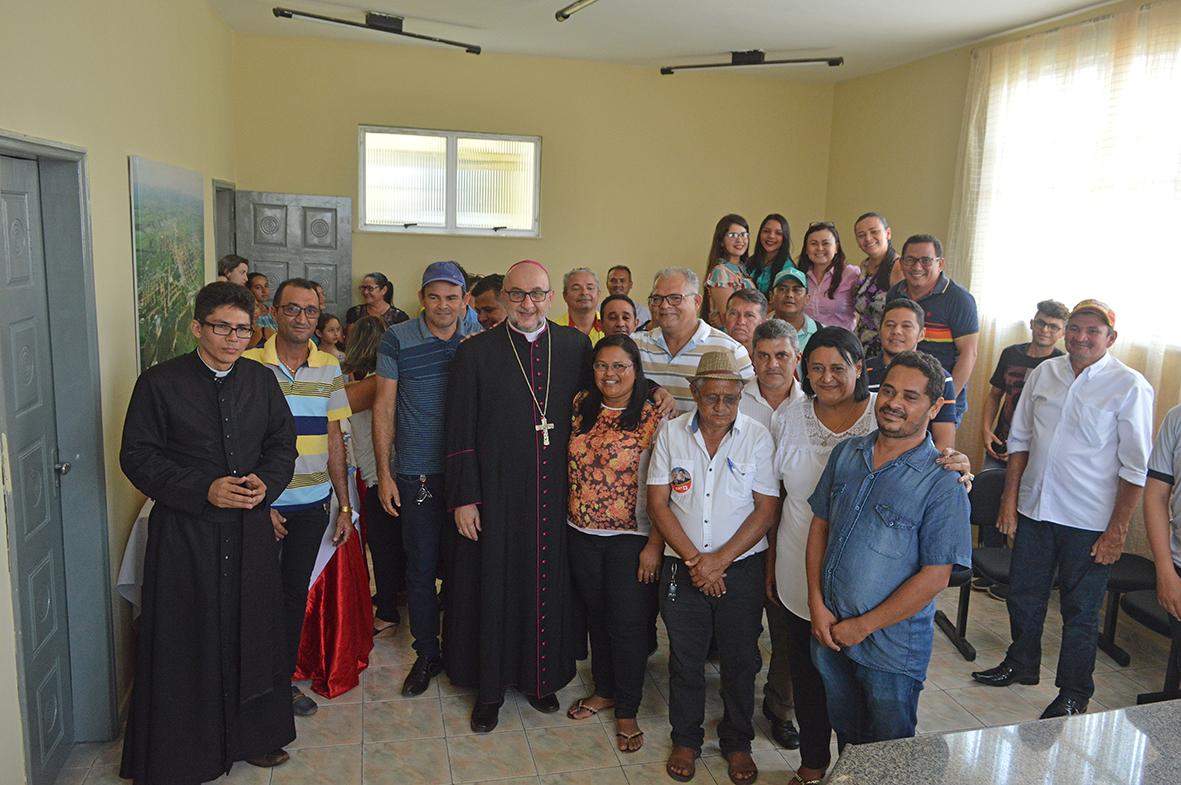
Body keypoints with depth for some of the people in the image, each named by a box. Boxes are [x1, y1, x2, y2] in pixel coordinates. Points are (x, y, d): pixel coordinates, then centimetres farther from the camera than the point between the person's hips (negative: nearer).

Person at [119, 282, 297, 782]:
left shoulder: (261, 381, 5)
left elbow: (283, 442, 12)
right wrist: (203, 490, -17)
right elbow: (137, 456, -7)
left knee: (252, 634, 12)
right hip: (184, 533, -3)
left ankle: (252, 735, 31)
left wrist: (266, 482, -8)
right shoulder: (159, 384, -6)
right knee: (184, 642, 6)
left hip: (250, 530, 4)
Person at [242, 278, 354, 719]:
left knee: (296, 593, 14)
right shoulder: (250, 365, -8)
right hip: (263, 503, -3)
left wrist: (344, 506, 5)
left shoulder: (329, 368, 3)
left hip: (312, 504, 3)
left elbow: (334, 440, 6)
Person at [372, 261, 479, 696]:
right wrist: (383, 472, -3)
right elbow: (384, 406, -1)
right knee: (421, 567, 7)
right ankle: (427, 654, 24)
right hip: (416, 473, -1)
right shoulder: (398, 339, -4)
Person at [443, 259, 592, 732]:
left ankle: (541, 676, 34)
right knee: (493, 586, 10)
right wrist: (463, 497, -7)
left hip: (555, 494, 2)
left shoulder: (576, 346, 1)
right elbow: (459, 431, -4)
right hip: (495, 494, -1)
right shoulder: (476, 352, -4)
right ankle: (490, 687, 29)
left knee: (548, 584, 13)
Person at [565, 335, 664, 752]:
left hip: (630, 538, -5)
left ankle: (627, 710, 24)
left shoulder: (653, 418, -13)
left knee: (627, 624, 5)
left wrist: (654, 545, -17)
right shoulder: (581, 407, 3)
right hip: (582, 534, 5)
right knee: (596, 615, 19)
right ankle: (604, 690, 39)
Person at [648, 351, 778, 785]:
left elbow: (765, 509, -7)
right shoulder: (671, 433, -4)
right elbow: (657, 503, -4)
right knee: (685, 658, 13)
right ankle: (686, 739, 34)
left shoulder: (757, 437, -7)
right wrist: (694, 560, -10)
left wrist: (719, 559, -12)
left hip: (741, 567, -1)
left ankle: (737, 742, 34)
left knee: (740, 659, 12)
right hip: (682, 567, 1)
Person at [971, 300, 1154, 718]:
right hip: (1034, 510, 5)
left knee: (1080, 612, 10)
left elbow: (1134, 468, -10)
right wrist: (1009, 499, 6)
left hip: (1089, 522, -4)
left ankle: (1073, 694, 28)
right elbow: (1020, 440, 9)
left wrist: (1117, 531, -11)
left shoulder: (1131, 387, -11)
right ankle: (1021, 664, 41)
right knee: (1023, 595, 19)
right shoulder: (1044, 373, 2)